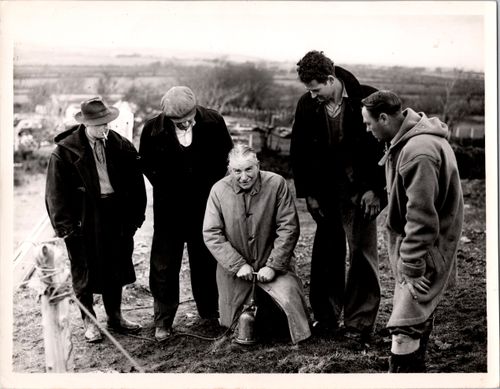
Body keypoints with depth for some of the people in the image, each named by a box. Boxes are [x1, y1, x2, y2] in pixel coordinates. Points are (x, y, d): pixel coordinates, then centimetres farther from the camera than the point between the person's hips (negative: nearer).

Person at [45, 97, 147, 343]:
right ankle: (89, 321, 24)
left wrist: (135, 216, 2)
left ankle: (115, 316, 32)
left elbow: (136, 184, 7)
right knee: (84, 271, 8)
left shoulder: (122, 147, -1)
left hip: (116, 216, 4)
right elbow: (56, 193, -8)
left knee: (115, 267, 15)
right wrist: (64, 226, -10)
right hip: (83, 219, -3)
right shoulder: (65, 151, -11)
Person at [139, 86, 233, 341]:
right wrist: (165, 188, -3)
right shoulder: (153, 129, -12)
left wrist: (214, 190, 0)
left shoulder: (213, 122, -10)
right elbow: (146, 164, 3)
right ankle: (163, 321, 15)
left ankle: (209, 313, 28)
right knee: (164, 264, 4)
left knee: (206, 260, 12)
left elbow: (226, 156, 4)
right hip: (169, 208, -1)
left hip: (205, 205, 1)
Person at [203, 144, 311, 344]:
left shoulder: (276, 184, -10)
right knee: (233, 325, 8)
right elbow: (211, 234, -8)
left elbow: (289, 228, -10)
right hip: (234, 269, 1)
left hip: (273, 265, -1)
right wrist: (238, 265, -14)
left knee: (290, 301, -22)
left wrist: (272, 266, -15)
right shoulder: (219, 190, -7)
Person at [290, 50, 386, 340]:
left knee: (362, 254, 0)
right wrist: (308, 194, 3)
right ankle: (326, 318, 21)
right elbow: (299, 152, 7)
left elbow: (385, 145, -8)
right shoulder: (307, 105, -2)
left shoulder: (365, 99, -13)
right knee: (326, 254, 8)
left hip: (361, 193, -4)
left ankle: (360, 324, 9)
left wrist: (375, 190, -10)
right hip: (326, 193, 4)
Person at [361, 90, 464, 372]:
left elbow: (420, 216, -27)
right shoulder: (409, 139, 6)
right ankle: (415, 370, 35)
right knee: (421, 315, 21)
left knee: (405, 327, -12)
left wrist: (411, 268, -23)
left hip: (426, 248, -10)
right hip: (424, 243, 11)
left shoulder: (419, 153, -27)